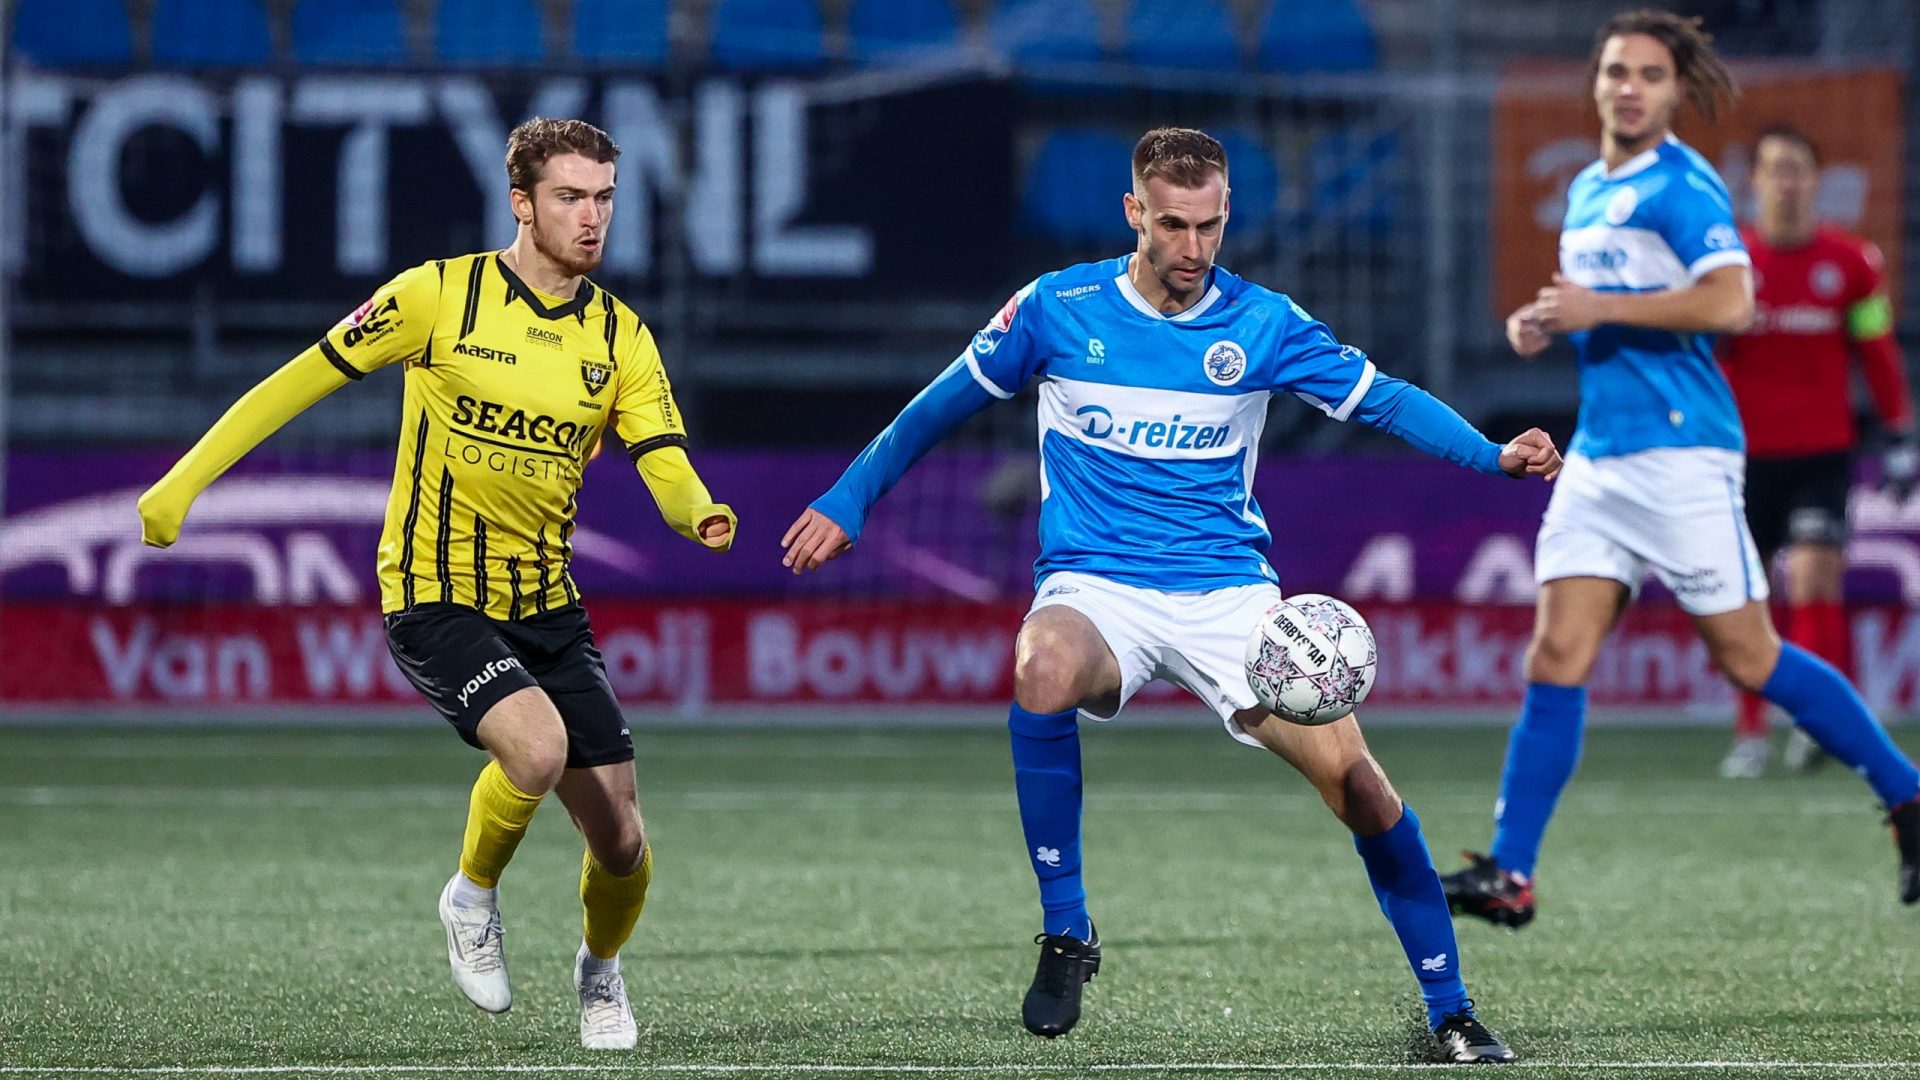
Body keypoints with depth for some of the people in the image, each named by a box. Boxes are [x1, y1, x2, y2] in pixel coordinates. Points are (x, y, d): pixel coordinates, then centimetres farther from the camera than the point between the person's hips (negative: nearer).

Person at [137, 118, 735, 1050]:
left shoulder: (619, 337, 2)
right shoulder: (440, 296, -9)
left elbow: (668, 469, -6)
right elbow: (303, 380, -4)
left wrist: (702, 516, -30)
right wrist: (182, 482, -7)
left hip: (546, 604, 4)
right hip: (434, 596, -4)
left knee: (621, 843, -2)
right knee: (537, 744, -32)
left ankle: (600, 969, 32)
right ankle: (473, 896, -1)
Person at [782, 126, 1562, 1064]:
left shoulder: (1262, 324, 0)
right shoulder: (1059, 309, -1)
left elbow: (1386, 401, 6)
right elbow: (942, 405, 12)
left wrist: (1496, 457, -10)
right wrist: (846, 503, 11)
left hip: (1228, 595, 1)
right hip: (1097, 587, -1)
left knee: (1352, 777, -15)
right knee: (1043, 670, -38)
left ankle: (1450, 1012, 4)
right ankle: (1065, 933, -23)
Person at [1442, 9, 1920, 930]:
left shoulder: (1680, 186, -10)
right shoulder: (1587, 192, 17)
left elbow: (1729, 303, -22)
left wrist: (1602, 307, -19)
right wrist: (1545, 323, 10)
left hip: (1679, 452, -8)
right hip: (1598, 455, 8)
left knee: (1746, 656, -2)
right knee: (1556, 658, -2)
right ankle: (1509, 873, -5)